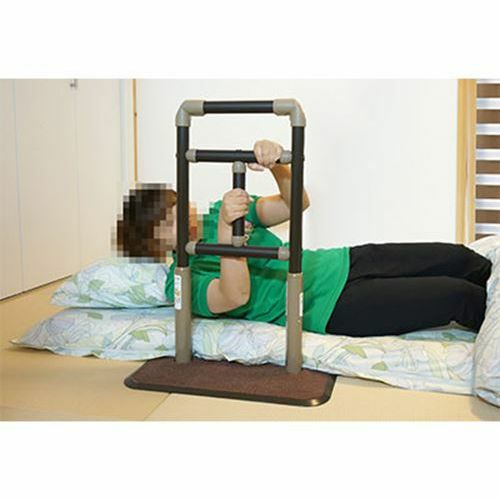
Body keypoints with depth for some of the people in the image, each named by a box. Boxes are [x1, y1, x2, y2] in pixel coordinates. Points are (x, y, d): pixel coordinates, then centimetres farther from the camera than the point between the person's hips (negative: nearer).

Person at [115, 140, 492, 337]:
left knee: (460, 259, 2)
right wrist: (225, 229, -38)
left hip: (342, 262, 8)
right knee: (460, 296, -14)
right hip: (331, 306, -7)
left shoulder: (219, 212, 11)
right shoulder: (187, 280, -9)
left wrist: (276, 165, -19)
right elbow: (237, 296, -30)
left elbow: (296, 205, 1)